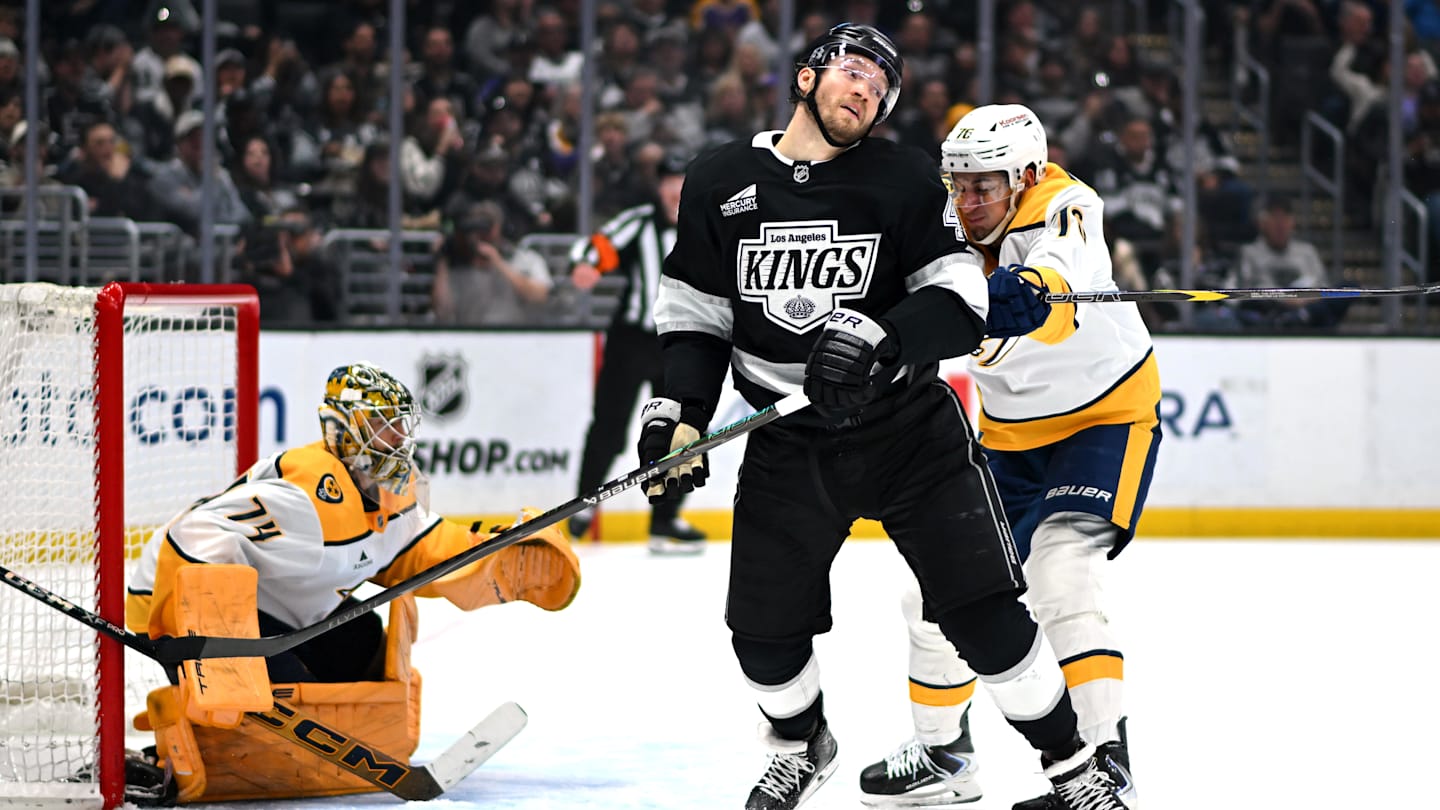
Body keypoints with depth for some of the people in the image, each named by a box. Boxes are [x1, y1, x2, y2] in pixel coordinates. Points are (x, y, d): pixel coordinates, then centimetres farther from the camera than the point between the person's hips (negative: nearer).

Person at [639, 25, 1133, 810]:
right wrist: (679, 409, -5)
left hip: (911, 429, -2)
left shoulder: (904, 178, -5)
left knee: (983, 612, -7)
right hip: (787, 443, 2)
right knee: (765, 628, 6)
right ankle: (800, 746, 37)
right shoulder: (719, 182, 1)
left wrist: (882, 340, -30)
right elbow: (696, 309, 8)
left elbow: (960, 299, -12)